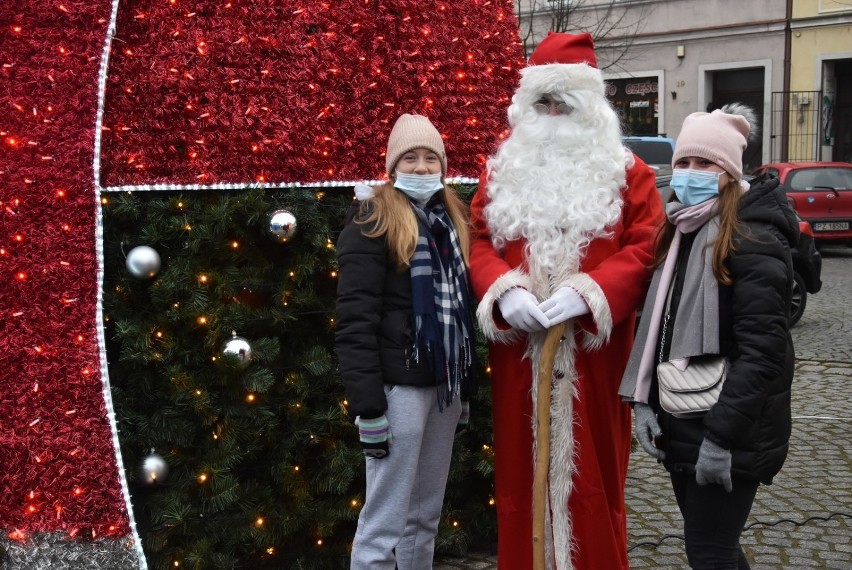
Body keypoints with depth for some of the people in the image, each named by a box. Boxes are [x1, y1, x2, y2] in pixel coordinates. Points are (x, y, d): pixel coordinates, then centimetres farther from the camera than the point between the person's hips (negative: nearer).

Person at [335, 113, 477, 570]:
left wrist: (468, 387, 15)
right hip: (400, 384, -7)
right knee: (384, 521, -2)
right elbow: (355, 321, -14)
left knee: (426, 515, 15)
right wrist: (367, 405, -19)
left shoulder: (453, 217, 15)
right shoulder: (373, 222, -7)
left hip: (446, 383, 7)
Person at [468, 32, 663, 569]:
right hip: (520, 351, 2)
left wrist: (589, 292, -19)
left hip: (593, 355, -2)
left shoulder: (626, 172, 3)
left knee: (593, 476, 6)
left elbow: (645, 248, -5)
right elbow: (479, 239, 7)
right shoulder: (503, 170, 11)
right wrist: (503, 290, -12)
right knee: (522, 471, 9)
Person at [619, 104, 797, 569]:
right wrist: (643, 401, 4)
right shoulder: (678, 232, 11)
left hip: (732, 432, -8)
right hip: (681, 421, 8)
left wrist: (722, 434, -22)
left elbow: (762, 350, -21)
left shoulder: (753, 240, -15)